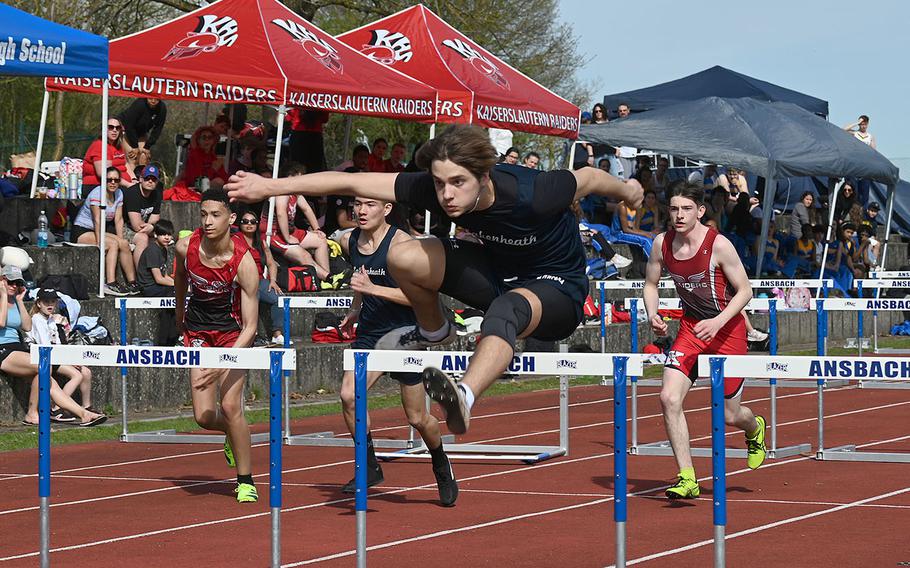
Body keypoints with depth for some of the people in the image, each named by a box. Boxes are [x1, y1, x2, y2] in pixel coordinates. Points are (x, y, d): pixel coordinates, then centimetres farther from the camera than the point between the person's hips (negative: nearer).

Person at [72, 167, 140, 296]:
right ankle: (110, 284, -34)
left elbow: (118, 220, 2)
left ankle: (132, 283, -10)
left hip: (100, 231, 7)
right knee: (113, 244, -26)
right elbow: (97, 221, -23)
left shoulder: (119, 194, 4)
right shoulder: (97, 193, -18)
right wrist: (99, 243, -28)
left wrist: (121, 240, -10)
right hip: (81, 231, -7)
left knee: (124, 244, -12)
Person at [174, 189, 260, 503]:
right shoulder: (186, 247, -18)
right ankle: (233, 433, 32)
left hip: (233, 331, -3)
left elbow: (250, 327, -28)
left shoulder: (243, 262, -28)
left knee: (230, 405, -18)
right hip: (198, 331, 3)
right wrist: (180, 310, 24)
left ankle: (246, 481, -1)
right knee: (204, 417, -5)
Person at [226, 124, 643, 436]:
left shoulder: (531, 195, -34)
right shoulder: (433, 190, -22)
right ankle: (433, 332, 16)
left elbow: (589, 177, -15)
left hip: (558, 288, -5)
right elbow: (352, 183, -20)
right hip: (498, 272, 6)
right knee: (404, 257, -14)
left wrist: (627, 192, 7)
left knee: (506, 310, -40)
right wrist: (271, 187, -22)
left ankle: (464, 400, -63)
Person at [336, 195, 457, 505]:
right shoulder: (349, 241, 1)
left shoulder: (400, 242, -18)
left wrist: (372, 288, -29)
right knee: (348, 395, -20)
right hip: (369, 334, 5)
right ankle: (370, 467, -6)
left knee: (417, 418, 6)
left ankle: (441, 464, 35)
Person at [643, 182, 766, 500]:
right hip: (691, 327, 4)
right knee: (669, 398, -18)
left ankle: (755, 429, 45)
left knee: (729, 415, 5)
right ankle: (687, 479, -14)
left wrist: (718, 322, -27)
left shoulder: (718, 245, -20)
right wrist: (652, 315, -10)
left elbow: (745, 291, -14)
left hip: (727, 329, -4)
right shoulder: (662, 244, -6)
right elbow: (651, 284, 9)